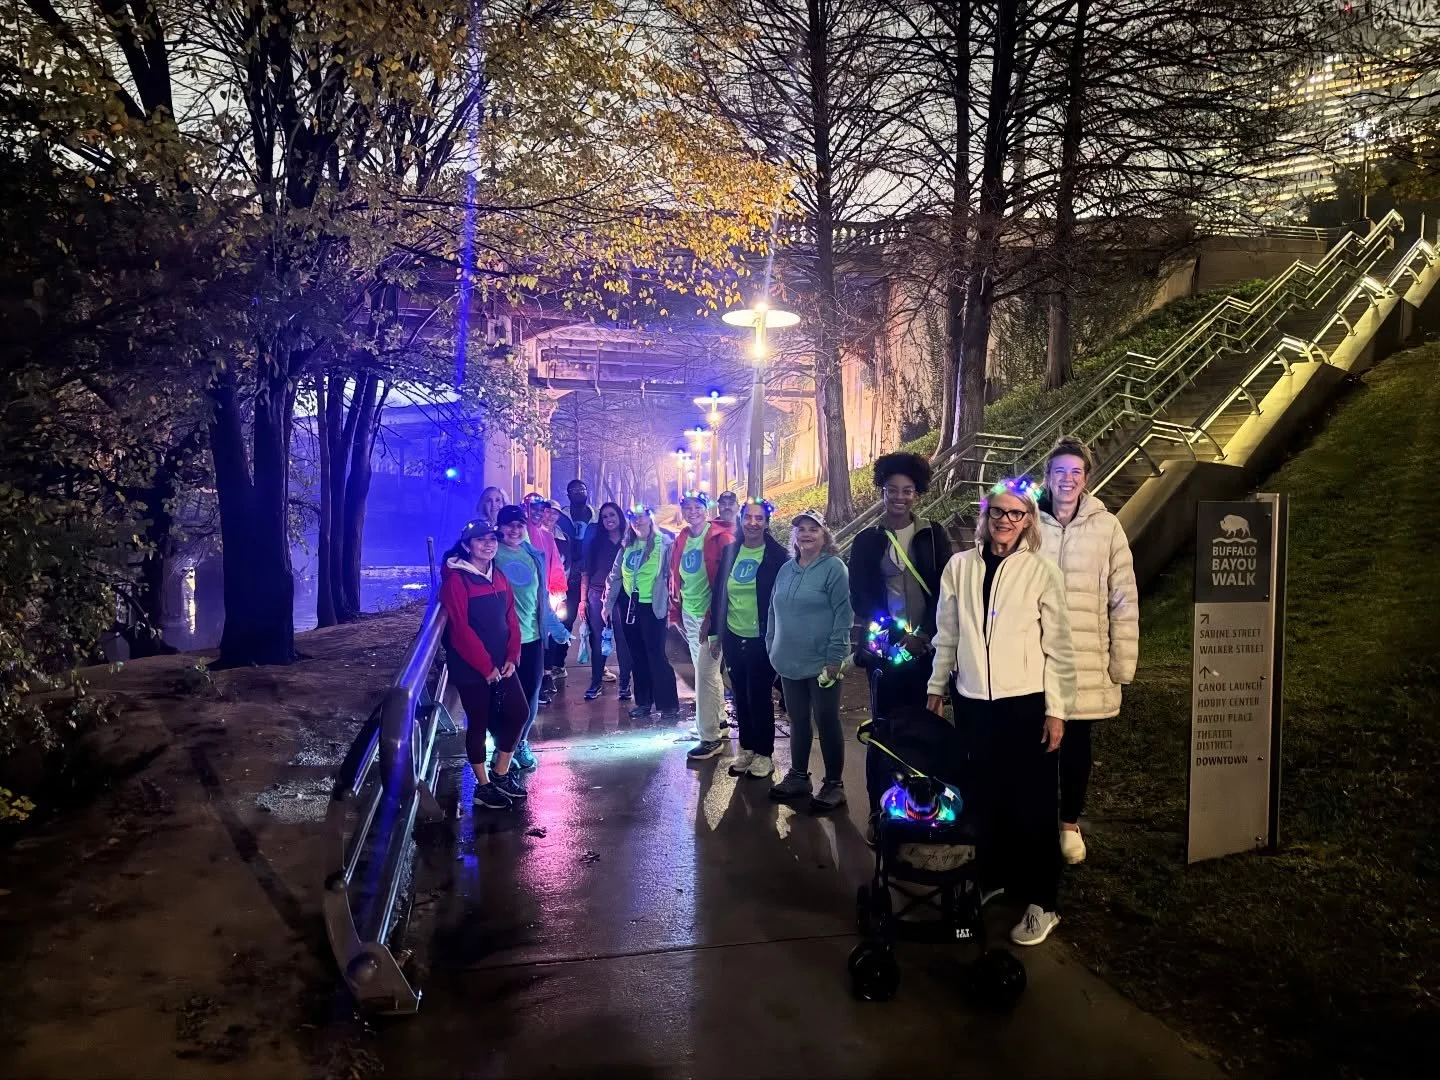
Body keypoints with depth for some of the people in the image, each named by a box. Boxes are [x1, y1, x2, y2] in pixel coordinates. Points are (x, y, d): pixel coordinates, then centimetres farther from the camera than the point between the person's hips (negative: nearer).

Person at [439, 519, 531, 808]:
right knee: (478, 724, 3)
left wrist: (511, 658, -3)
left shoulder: (498, 576, 9)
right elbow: (460, 629, -18)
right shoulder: (455, 579, -14)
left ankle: (500, 774, 25)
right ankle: (483, 786, 18)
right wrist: (486, 666, -16)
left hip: (502, 664, 7)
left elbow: (511, 618, 9)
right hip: (471, 668, -7)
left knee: (519, 712, 8)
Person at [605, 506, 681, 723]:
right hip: (629, 605, 5)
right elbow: (615, 575, 13)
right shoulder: (627, 545, 9)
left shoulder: (664, 543, -7)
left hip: (652, 606, -5)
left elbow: (671, 572, -10)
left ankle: (669, 705, 0)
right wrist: (608, 603, 11)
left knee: (656, 654, -6)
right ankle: (643, 702, 21)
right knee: (637, 655, 11)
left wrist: (671, 599, -17)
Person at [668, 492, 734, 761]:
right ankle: (719, 719, 34)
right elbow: (675, 577, 16)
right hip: (689, 614, 7)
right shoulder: (681, 541, 9)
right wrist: (676, 612, 13)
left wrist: (713, 617, -18)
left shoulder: (721, 537, -12)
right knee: (708, 671, 19)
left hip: (710, 615, -7)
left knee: (704, 674, -8)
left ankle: (710, 737, -2)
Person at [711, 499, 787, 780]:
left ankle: (764, 754, 16)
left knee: (759, 696, 3)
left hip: (762, 639, -4)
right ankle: (746, 749, 26)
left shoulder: (778, 555, -8)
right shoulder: (730, 552, 4)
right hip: (733, 637, 4)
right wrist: (716, 632, 8)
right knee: (741, 696, 13)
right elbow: (718, 593, 8)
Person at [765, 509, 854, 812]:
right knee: (798, 721, 15)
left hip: (822, 663, -6)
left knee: (826, 722, 1)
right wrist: (772, 649, 12)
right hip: (790, 663, 6)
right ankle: (798, 777, 27)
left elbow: (844, 614, -13)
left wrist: (835, 658, -17)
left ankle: (834, 784, 11)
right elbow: (773, 611, 17)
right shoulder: (786, 570, 10)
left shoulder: (834, 568, -9)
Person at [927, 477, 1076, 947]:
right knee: (982, 798, 12)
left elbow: (1058, 647, -3)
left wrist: (1056, 710, -5)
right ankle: (991, 878, 31)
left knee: (1032, 804, 2)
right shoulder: (959, 567, 3)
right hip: (973, 702, 3)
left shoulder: (1042, 572, -5)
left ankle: (1041, 903, 13)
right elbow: (946, 635, 11)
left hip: (1026, 704, -3)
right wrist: (936, 689, 13)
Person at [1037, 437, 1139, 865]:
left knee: (1077, 744, 12)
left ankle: (1070, 824, 29)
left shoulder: (1106, 527, -3)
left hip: (1087, 663, 0)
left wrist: (1122, 660, 0)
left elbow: (1123, 598, 0)